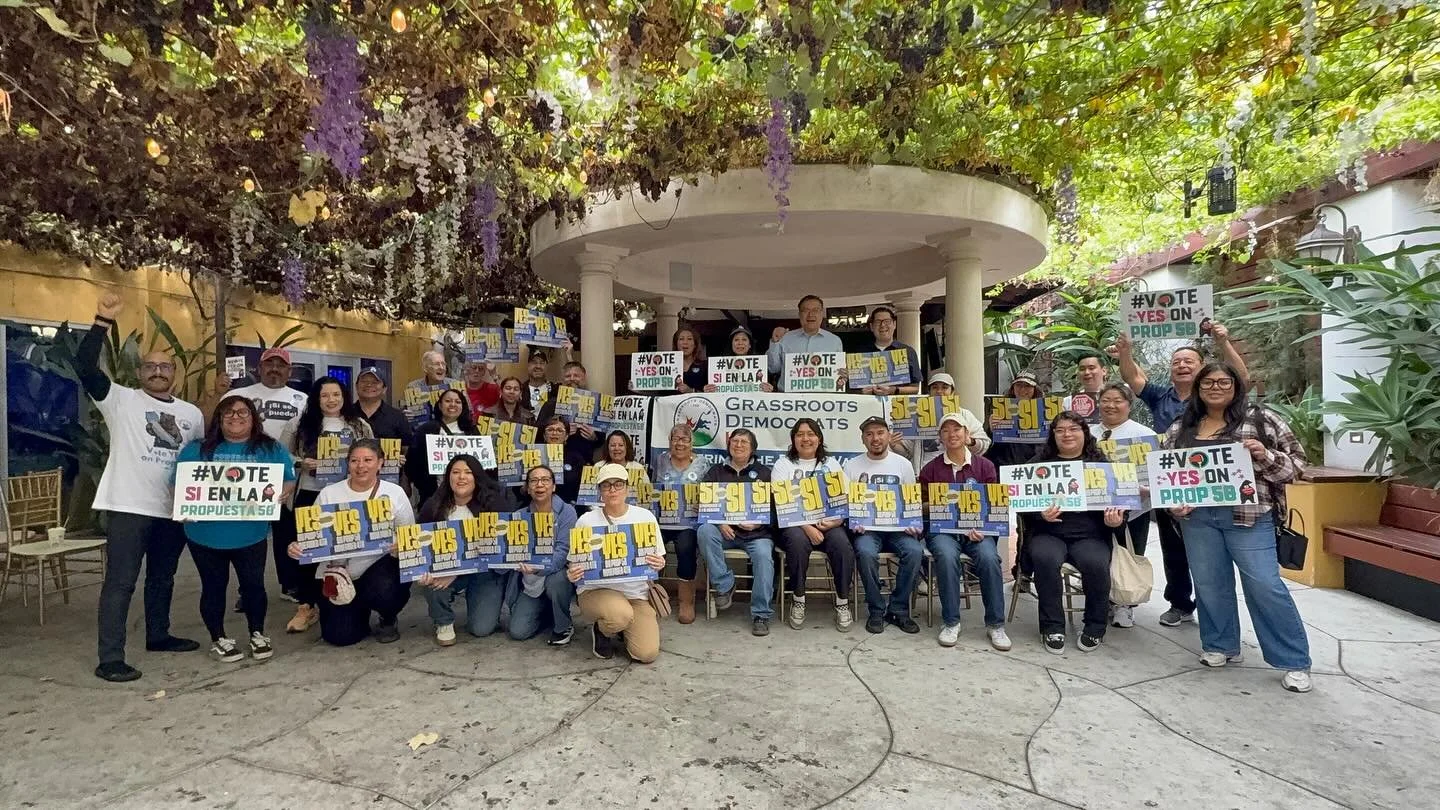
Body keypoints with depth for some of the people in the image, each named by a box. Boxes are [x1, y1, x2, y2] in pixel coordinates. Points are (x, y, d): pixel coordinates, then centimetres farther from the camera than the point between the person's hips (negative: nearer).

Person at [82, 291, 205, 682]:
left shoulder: (191, 413, 11)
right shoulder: (121, 400, -2)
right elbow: (85, 366, -16)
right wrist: (103, 321, -24)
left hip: (174, 510, 5)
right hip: (128, 506, -5)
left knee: (163, 578, 18)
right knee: (120, 582, -2)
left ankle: (158, 635, 34)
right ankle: (110, 659, 3)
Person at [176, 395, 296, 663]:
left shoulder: (271, 449, 2)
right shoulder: (197, 450, 2)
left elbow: (289, 480, 1)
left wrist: (283, 492, -21)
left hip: (251, 534, 0)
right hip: (206, 534, 0)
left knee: (253, 584, 6)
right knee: (214, 587, 11)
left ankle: (257, 634, 25)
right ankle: (218, 638, 27)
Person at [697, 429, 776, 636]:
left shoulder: (764, 473, 14)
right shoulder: (716, 472, 17)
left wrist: (757, 523, -13)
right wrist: (720, 523, -12)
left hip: (757, 532, -1)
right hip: (724, 530, 1)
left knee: (763, 555, -31)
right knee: (704, 531, -30)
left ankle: (761, 614, -20)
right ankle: (724, 586, -16)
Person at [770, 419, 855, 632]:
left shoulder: (830, 463, 17)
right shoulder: (784, 463, 7)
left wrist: (837, 520, -14)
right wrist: (807, 527, -19)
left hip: (828, 524, 2)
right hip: (795, 523, -2)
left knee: (842, 544, -29)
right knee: (797, 541, -35)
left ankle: (842, 602, -11)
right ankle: (798, 600, -16)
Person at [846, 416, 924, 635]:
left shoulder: (903, 465, 10)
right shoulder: (852, 466, 6)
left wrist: (913, 524, -8)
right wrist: (853, 522, -15)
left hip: (898, 527, 2)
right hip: (866, 528, -1)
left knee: (915, 551, -28)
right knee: (866, 552, -34)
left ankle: (898, 610, -10)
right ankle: (876, 611, -13)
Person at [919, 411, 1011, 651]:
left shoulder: (985, 466, 10)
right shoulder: (931, 469, 9)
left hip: (978, 529, 1)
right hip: (942, 530, -1)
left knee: (989, 557, -30)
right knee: (947, 556, -33)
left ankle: (995, 624, -14)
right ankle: (950, 623, -17)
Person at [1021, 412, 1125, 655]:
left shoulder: (1100, 462, 14)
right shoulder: (1040, 463, 10)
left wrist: (1116, 519, -10)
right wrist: (1041, 513, -18)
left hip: (1089, 535, 1)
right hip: (1048, 532, 0)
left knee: (1096, 564, -29)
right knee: (1046, 559, -32)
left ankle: (1095, 627, -3)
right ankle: (1052, 627, -14)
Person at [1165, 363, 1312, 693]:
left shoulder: (1261, 420, 1)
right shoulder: (1180, 427, 9)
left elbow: (1297, 462, 1)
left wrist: (1266, 456, -17)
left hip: (1248, 516, -3)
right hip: (1198, 517, 4)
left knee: (1265, 585, -3)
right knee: (1209, 583, 11)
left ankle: (1295, 662, 10)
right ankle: (1221, 646, 27)